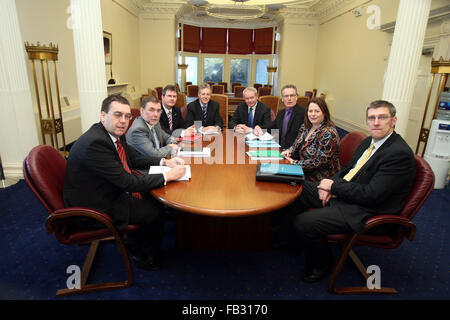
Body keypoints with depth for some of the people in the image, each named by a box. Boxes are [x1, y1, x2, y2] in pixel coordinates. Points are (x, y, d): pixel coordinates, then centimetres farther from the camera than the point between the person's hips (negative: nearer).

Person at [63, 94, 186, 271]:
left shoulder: (115, 134, -2)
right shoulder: (94, 143, -30)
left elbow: (135, 158, 12)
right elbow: (128, 182, -30)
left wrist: (165, 162, -4)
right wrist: (168, 176, -23)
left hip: (110, 193, 9)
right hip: (92, 211, -9)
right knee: (155, 211, -11)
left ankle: (137, 243, 28)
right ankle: (140, 253, 18)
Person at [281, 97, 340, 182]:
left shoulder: (328, 134, -18)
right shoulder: (305, 127, 5)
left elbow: (320, 161, -22)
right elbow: (296, 145, 18)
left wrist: (295, 163, -18)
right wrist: (289, 151, -4)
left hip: (319, 178, -7)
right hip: (302, 172, 7)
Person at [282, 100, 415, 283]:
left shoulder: (400, 153, -21)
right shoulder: (369, 142, 8)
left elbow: (371, 195, -25)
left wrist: (334, 186, -16)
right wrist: (330, 185, -3)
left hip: (364, 212, -9)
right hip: (343, 193, 10)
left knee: (302, 223, -22)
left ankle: (321, 264, 9)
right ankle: (290, 239, 22)